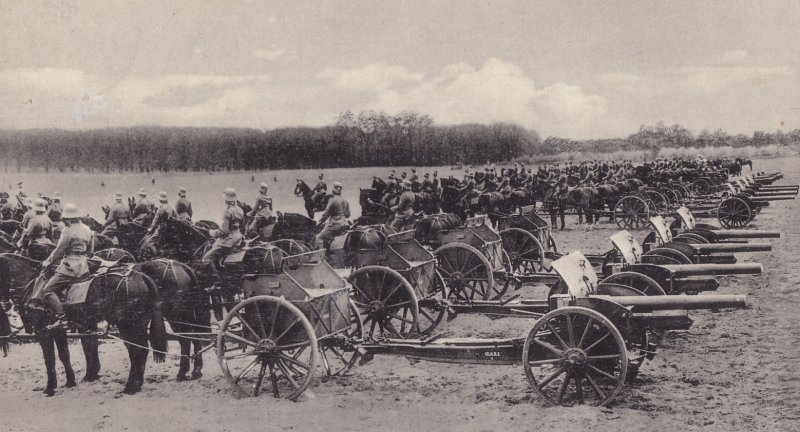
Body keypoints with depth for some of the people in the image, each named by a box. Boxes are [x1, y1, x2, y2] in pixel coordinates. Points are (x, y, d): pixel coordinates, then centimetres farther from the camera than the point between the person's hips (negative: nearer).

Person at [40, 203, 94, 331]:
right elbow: (91, 251, 18)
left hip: (70, 266, -9)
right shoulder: (87, 230, 12)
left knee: (47, 290, -10)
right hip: (84, 267, 9)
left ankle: (61, 319, -22)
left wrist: (47, 262, 4)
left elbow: (59, 251, -10)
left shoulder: (68, 232, -12)